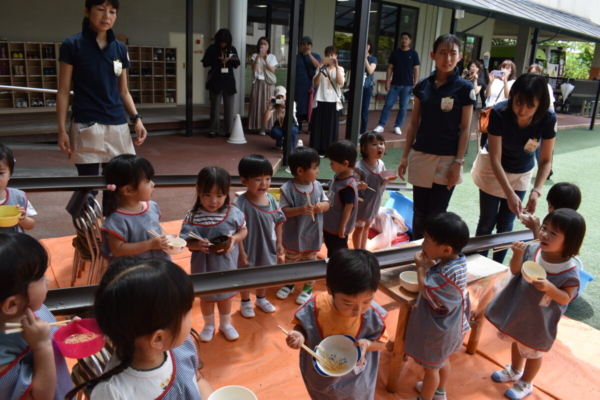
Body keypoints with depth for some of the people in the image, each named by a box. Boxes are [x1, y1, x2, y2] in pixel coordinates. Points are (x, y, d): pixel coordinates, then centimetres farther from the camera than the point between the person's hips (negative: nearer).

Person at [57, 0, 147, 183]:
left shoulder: (120, 49, 9)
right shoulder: (72, 45, -2)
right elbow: (63, 91, -2)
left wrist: (136, 118, -1)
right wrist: (62, 129, -7)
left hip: (118, 126, 4)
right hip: (86, 127, -4)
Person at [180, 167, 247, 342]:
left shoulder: (233, 213, -17)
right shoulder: (192, 217, -19)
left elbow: (244, 230, -3)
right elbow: (187, 242, -12)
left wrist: (234, 239, -23)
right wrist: (198, 245, -32)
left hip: (227, 264, 1)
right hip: (204, 266, -1)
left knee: (226, 294, 23)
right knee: (206, 296, 22)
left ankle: (225, 324, 49)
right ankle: (209, 325, 48)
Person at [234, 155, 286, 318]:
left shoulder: (271, 199, -9)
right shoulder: (240, 204, -26)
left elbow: (278, 222, 2)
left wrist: (279, 243, 4)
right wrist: (241, 252, -18)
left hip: (267, 248, 5)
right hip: (249, 250, -5)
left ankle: (261, 299, 52)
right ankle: (245, 303, 44)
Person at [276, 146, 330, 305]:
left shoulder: (317, 186, -7)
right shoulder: (287, 189, -20)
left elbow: (327, 203, 2)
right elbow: (283, 211, -21)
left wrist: (322, 206, -21)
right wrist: (301, 210, -35)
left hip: (313, 235, 3)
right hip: (293, 236, -3)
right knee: (290, 262, 20)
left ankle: (308, 288, 39)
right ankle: (289, 284, 44)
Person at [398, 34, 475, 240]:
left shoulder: (464, 88, -6)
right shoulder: (422, 86, 3)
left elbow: (464, 129, -5)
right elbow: (414, 124, 7)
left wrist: (458, 163, -10)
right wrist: (405, 157, 5)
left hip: (447, 159, -3)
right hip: (421, 156, 3)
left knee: (437, 215, 5)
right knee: (419, 213, 12)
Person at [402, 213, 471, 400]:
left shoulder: (449, 273, -39)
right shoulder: (457, 259, -11)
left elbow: (425, 291, -26)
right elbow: (437, 277, 4)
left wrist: (421, 267, -15)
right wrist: (429, 264, -11)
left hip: (437, 330, -9)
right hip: (447, 325, 9)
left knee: (431, 367, 16)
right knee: (442, 360, 31)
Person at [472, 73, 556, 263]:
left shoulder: (548, 119, -25)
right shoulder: (499, 113, -31)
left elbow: (546, 160, -17)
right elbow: (495, 158, -30)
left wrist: (536, 191, -32)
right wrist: (509, 194, -38)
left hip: (521, 175, 2)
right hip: (492, 170, -2)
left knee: (505, 224, 7)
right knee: (487, 221, 4)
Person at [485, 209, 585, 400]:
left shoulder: (569, 271, -28)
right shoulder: (533, 250, -18)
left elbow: (566, 298, -18)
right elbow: (515, 271, -6)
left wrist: (549, 287, -36)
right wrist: (518, 255, -25)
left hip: (538, 319, -5)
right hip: (517, 309, 5)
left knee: (532, 352, 20)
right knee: (516, 341, 29)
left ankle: (525, 384, 47)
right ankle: (515, 371, 57)